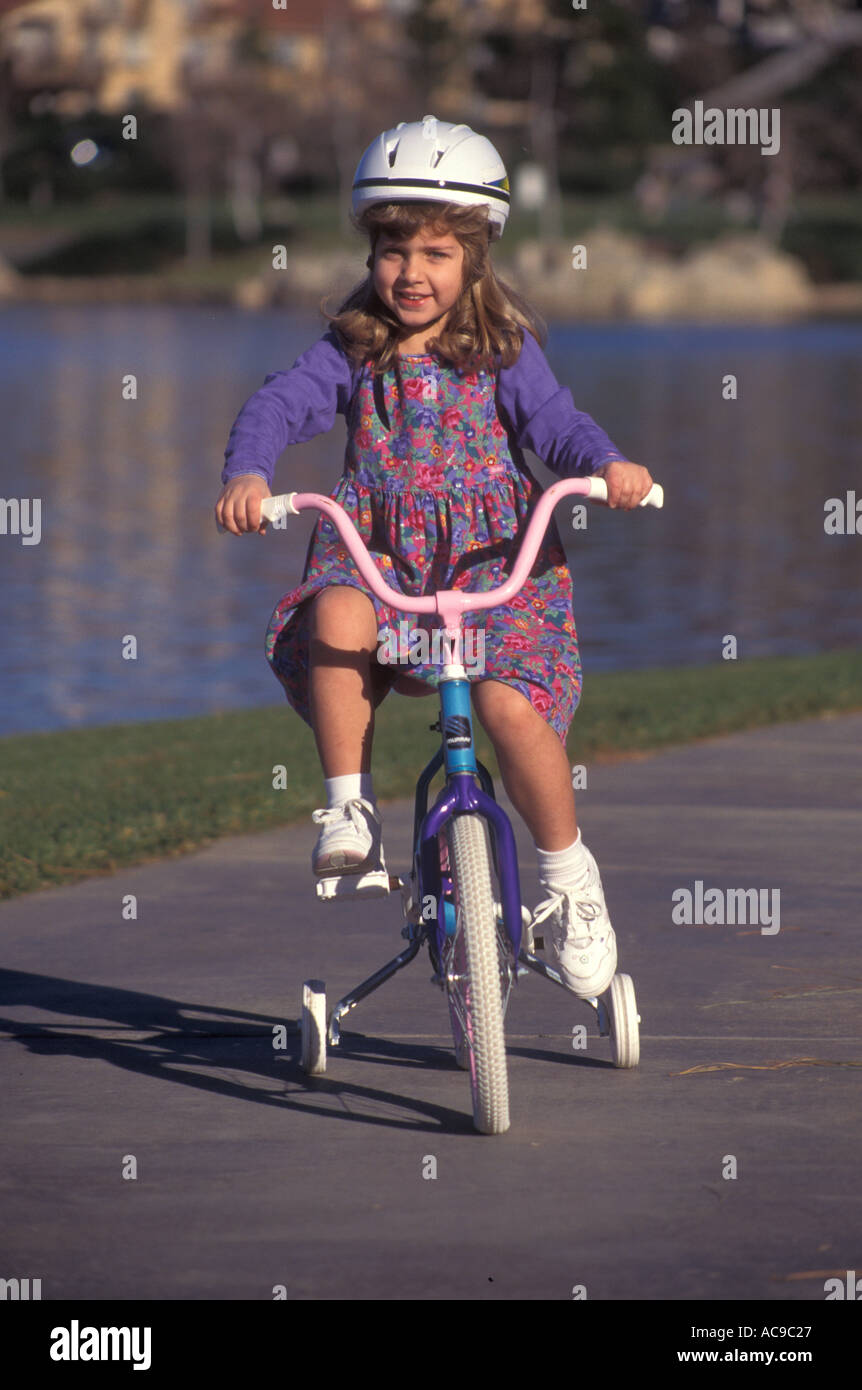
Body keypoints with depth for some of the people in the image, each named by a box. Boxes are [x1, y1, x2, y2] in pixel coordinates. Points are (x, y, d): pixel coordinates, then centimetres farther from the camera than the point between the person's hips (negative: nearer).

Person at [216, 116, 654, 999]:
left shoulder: (501, 353, 3)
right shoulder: (352, 351, 6)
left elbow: (554, 423, -9)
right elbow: (278, 404, -7)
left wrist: (607, 464, -31)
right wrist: (247, 473, -28)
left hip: (493, 561, -2)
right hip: (380, 557, 2)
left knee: (510, 701, -25)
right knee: (336, 617, -34)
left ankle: (569, 877, -2)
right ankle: (349, 805, -18)